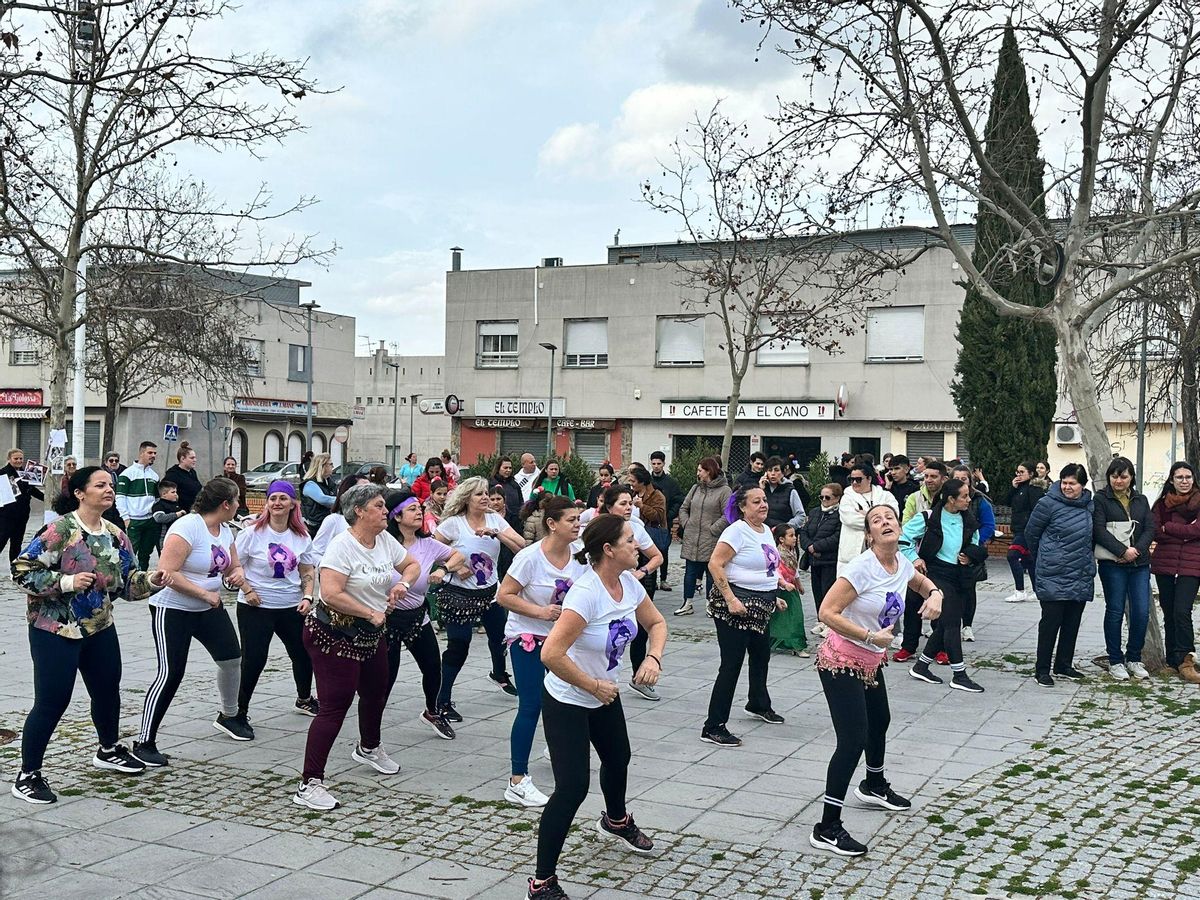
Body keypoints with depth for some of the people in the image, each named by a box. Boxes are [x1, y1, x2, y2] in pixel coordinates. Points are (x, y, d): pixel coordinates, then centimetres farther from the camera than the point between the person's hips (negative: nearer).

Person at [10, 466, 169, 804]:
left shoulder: (116, 536, 3)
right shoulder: (59, 529, -18)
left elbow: (126, 582, 8)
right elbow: (23, 571, -20)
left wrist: (151, 580, -11)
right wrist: (66, 582, -29)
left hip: (100, 628, 7)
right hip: (54, 630, -7)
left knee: (108, 689, 19)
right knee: (52, 702, -5)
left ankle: (109, 750, 44)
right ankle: (27, 776, 9)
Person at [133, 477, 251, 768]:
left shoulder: (224, 530, 5)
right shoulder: (187, 527, -22)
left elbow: (233, 566, 19)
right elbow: (167, 573, -28)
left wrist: (237, 573, -6)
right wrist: (205, 594, -24)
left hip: (209, 610, 8)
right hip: (173, 610, -8)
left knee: (232, 657, 12)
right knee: (170, 674, -13)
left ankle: (229, 716, 36)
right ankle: (144, 742, -4)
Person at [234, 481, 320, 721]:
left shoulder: (301, 537, 3)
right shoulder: (253, 533, -10)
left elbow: (308, 571, 11)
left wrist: (307, 597, -2)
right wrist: (248, 591, -14)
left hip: (291, 607, 5)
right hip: (255, 607, -5)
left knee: (304, 653, 15)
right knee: (253, 660, -7)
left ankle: (304, 699, 39)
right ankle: (239, 710, 9)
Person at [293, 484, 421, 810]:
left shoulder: (385, 540, 2)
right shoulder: (343, 545, -22)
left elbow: (412, 564, 18)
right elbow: (330, 594, -31)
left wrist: (403, 582, -5)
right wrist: (371, 613, -21)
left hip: (369, 636, 9)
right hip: (334, 635, -9)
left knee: (376, 692, 26)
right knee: (335, 706, -13)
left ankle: (368, 748, 55)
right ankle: (309, 785, -10)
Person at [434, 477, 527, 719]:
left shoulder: (495, 519, -2)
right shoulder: (453, 523, -13)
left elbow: (521, 545, -12)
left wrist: (495, 533, -24)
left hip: (490, 592, 6)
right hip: (459, 595, -5)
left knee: (500, 635, 22)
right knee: (458, 648, -6)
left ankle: (499, 674, 52)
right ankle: (443, 702, 5)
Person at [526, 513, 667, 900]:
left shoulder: (629, 583, -8)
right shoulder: (586, 593, -33)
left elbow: (656, 623, 9)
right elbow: (551, 655, -38)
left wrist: (653, 658, -11)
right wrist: (593, 686, -25)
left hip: (605, 694, 9)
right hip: (567, 702, -9)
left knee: (618, 759, 29)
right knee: (572, 788, -12)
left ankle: (616, 821, 61)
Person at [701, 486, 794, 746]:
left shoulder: (766, 530, 11)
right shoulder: (737, 531, -16)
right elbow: (715, 564, -22)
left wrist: (774, 596, 19)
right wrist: (731, 600, -26)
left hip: (760, 607, 9)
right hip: (737, 606, -9)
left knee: (761, 656, 24)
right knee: (731, 665, -10)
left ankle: (759, 705, 49)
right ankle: (713, 728, -6)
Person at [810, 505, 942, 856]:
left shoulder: (901, 565, -1)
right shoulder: (862, 567, -24)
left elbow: (923, 583, 22)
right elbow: (827, 612, -28)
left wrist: (934, 595, -1)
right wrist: (871, 636, -27)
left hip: (870, 662, 9)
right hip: (841, 662, -9)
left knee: (880, 722, 28)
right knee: (853, 740, -15)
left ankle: (874, 786, 57)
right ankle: (827, 828, -9)